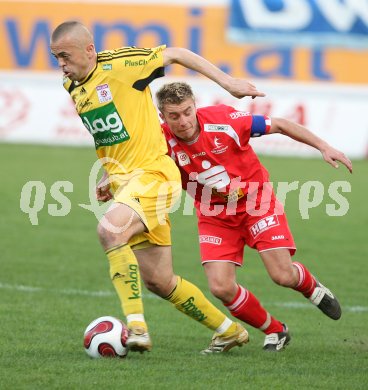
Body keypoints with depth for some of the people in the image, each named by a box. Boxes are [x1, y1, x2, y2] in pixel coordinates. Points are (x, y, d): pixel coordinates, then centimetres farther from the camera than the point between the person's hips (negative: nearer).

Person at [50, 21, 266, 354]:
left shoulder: (119, 64, -12)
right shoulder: (71, 89, 10)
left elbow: (176, 54, -2)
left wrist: (227, 82, -5)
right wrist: (106, 176, 14)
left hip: (154, 173, -8)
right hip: (121, 181, 8)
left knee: (109, 229, -34)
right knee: (158, 281, 8)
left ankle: (136, 326, -34)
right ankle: (229, 330, 27)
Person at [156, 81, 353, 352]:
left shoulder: (223, 119, -23)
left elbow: (278, 125, -13)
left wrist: (324, 147, -16)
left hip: (256, 202, -2)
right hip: (214, 216, 2)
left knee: (283, 276, -11)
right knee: (221, 288, -14)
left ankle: (311, 288, 28)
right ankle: (275, 331, 13)